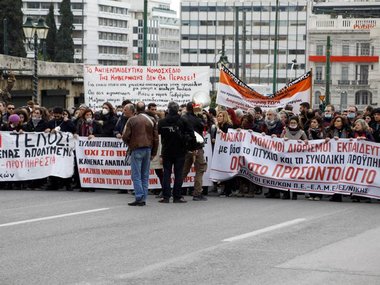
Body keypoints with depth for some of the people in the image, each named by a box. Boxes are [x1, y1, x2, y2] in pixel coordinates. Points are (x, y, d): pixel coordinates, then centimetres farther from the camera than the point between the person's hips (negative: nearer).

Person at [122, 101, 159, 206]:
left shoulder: (132, 120, -5)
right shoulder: (152, 120, 7)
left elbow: (125, 137, -5)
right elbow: (156, 138, 8)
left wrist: (129, 145, 17)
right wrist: (153, 153, 15)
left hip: (136, 149, -4)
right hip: (148, 150, 4)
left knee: (136, 175, -3)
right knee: (145, 176, 8)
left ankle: (139, 198, -12)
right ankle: (143, 199, 7)